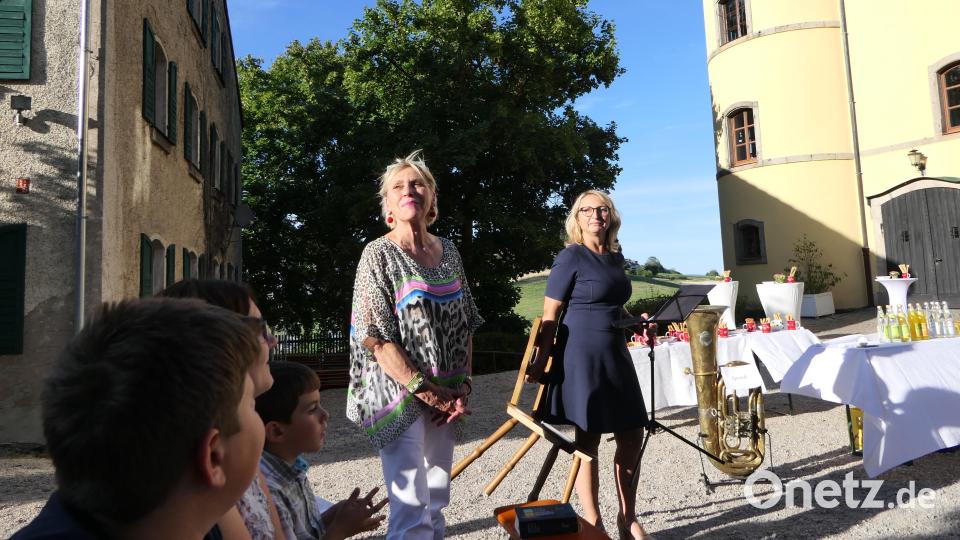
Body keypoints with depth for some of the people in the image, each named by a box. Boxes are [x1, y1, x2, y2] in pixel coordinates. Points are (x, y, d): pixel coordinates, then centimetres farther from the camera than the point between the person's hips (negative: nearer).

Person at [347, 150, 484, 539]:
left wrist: (462, 388, -1)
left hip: (445, 397, 5)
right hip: (399, 395, -5)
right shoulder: (379, 254, -7)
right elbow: (377, 338, -14)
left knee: (437, 502, 15)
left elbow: (465, 326, 10)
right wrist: (428, 393, -14)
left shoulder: (448, 252, 8)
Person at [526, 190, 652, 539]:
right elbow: (550, 315, -12)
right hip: (581, 356, -7)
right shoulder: (571, 257, -10)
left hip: (616, 355, 8)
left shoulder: (616, 257, 11)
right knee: (588, 442, 4)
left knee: (632, 438, 11)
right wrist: (540, 363, -15)